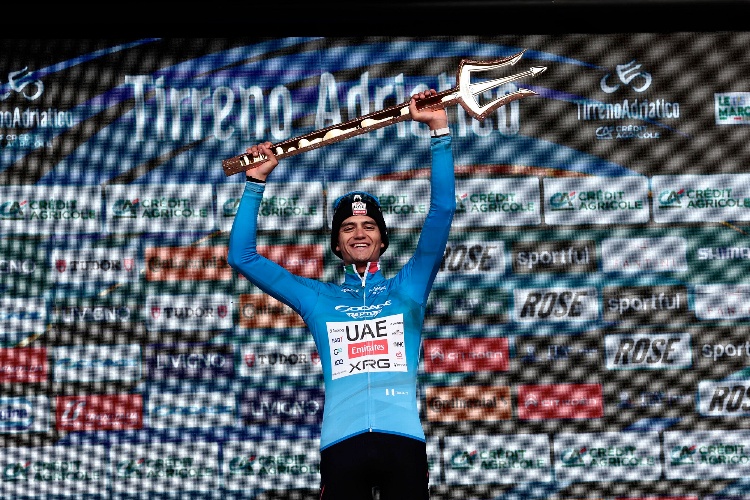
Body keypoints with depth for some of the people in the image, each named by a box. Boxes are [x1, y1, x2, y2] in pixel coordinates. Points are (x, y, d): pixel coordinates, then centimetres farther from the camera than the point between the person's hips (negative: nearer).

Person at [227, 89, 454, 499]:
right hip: (342, 442, 1)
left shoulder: (406, 289, 18)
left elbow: (442, 211, 11)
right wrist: (256, 184, 14)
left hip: (403, 438, 0)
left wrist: (439, 132, 5)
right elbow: (243, 256, 19)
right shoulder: (318, 298, 20)